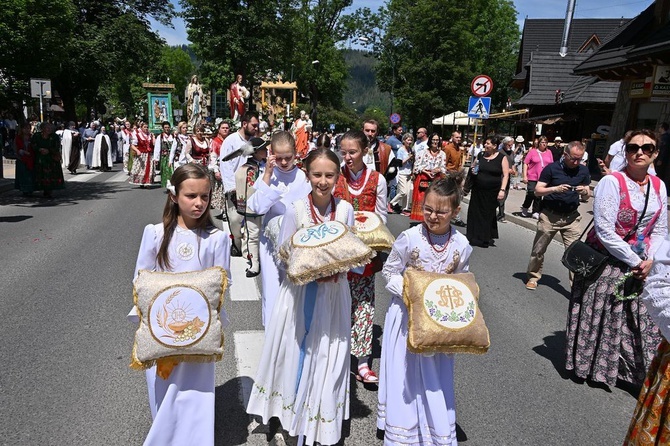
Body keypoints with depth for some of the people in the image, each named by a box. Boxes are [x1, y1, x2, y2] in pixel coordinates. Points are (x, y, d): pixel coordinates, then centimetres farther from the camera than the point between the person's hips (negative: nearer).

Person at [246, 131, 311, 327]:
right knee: (272, 290, 8)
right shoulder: (267, 176, -3)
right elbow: (257, 207, -15)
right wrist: (267, 175, -16)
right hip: (271, 241, 0)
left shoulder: (303, 177, -4)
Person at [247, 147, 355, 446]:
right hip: (301, 290, -1)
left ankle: (322, 422, 32)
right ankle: (296, 415, 34)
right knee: (299, 351, 9)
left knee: (328, 355, 10)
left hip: (334, 291, 2)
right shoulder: (296, 210, -11)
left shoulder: (345, 210, -5)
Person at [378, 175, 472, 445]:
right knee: (405, 374, 9)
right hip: (407, 314, -2)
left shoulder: (461, 245, -9)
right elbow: (390, 271, -6)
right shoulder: (410, 238, -16)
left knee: (436, 378, 13)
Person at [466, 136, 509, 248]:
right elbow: (473, 169, 20)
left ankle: (485, 238, 17)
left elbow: (506, 175, -7)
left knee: (488, 214, 5)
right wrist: (473, 169, -4)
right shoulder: (480, 155, 7)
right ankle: (474, 237, 19)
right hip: (477, 190, 4)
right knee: (475, 212, 6)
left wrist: (502, 190, -16)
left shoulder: (502, 158, -4)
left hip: (492, 192, -4)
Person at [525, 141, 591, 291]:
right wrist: (555, 189, -25)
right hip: (550, 215, -2)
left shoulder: (583, 171, 4)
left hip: (571, 217, 2)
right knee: (538, 250, 9)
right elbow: (537, 190, -8)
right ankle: (533, 277, 27)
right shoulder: (552, 168, -7)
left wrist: (584, 191, -14)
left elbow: (587, 194, 10)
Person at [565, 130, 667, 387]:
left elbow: (660, 230, 8)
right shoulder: (612, 182, -15)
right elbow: (605, 231, -19)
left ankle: (638, 372, 26)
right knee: (601, 316, 3)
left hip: (641, 266, 6)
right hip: (606, 262, -5)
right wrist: (634, 261, -16)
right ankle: (592, 366, 23)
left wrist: (650, 261, -7)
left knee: (641, 319, 10)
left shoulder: (658, 186, 5)